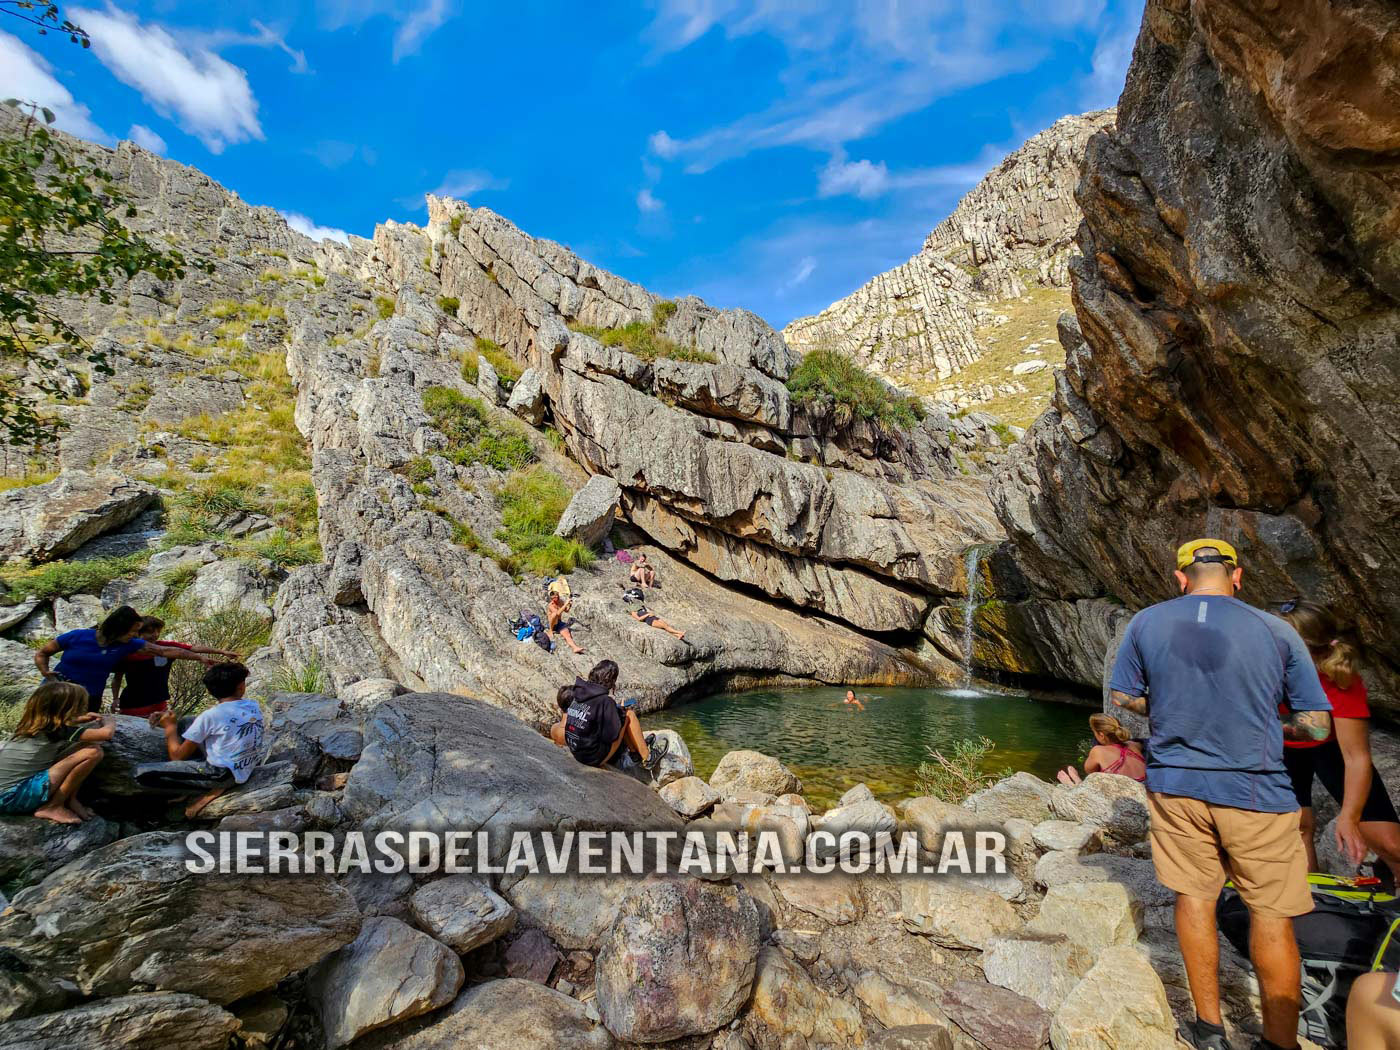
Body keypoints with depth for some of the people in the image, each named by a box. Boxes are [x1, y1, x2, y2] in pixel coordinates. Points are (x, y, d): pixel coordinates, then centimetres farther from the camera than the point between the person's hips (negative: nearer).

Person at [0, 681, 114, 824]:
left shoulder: (34, 723, 7)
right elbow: (106, 734, -23)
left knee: (87, 745, 4)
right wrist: (109, 721, -2)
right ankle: (52, 807, -8)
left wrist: (78, 720, 28)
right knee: (93, 752, -21)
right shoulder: (57, 730, -18)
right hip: (13, 797, -9)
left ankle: (69, 800, 6)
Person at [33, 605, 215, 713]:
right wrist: (45, 673, -15)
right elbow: (41, 653, 2)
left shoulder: (128, 645, -5)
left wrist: (198, 657, -9)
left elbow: (165, 651, -6)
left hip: (90, 700, 2)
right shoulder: (78, 637, -10)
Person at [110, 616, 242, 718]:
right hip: (131, 708, -2)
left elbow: (194, 648, -10)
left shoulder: (166, 648, -6)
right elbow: (117, 678, 4)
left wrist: (221, 651, -17)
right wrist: (116, 699, -5)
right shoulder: (127, 653, -9)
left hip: (159, 706, 2)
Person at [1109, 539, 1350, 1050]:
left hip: (1175, 784, 2)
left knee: (1194, 897, 15)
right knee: (1271, 916, 13)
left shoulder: (1145, 623, -5)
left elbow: (1121, 697, 2)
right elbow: (1316, 726, -3)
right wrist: (1270, 725, 16)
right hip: (1254, 792, -1)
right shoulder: (1278, 632, -7)